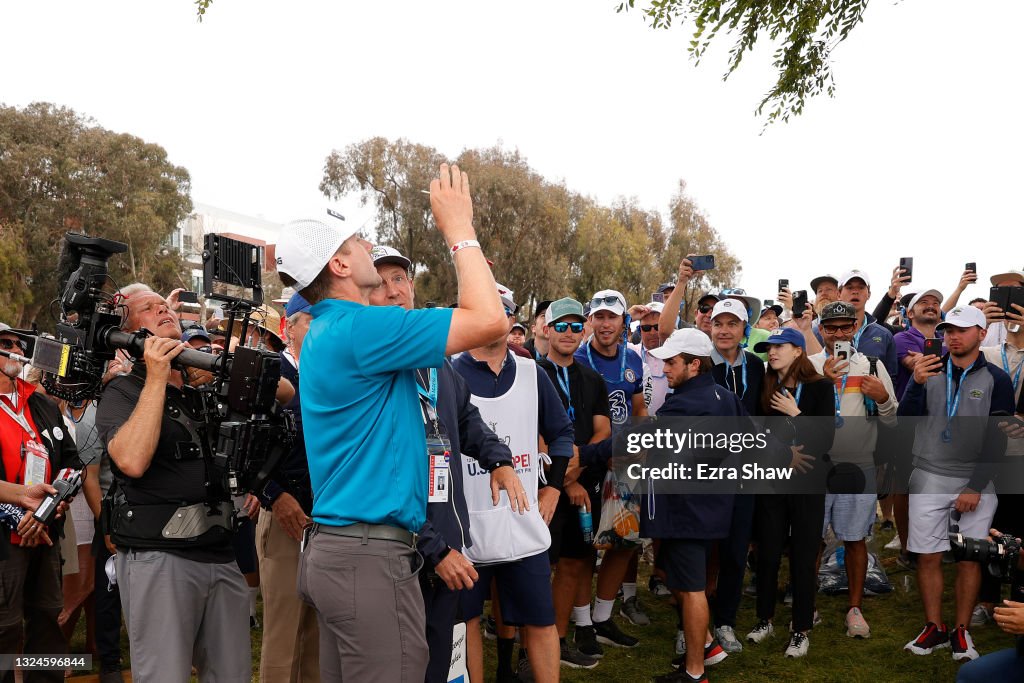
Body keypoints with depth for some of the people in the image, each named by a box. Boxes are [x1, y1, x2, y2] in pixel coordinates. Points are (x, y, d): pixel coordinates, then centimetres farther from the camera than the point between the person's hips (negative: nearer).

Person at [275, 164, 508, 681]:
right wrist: (459, 229, -8)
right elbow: (489, 321, -20)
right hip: (372, 553, -10)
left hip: (333, 547, 10)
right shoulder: (359, 328, -16)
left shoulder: (326, 331, 15)